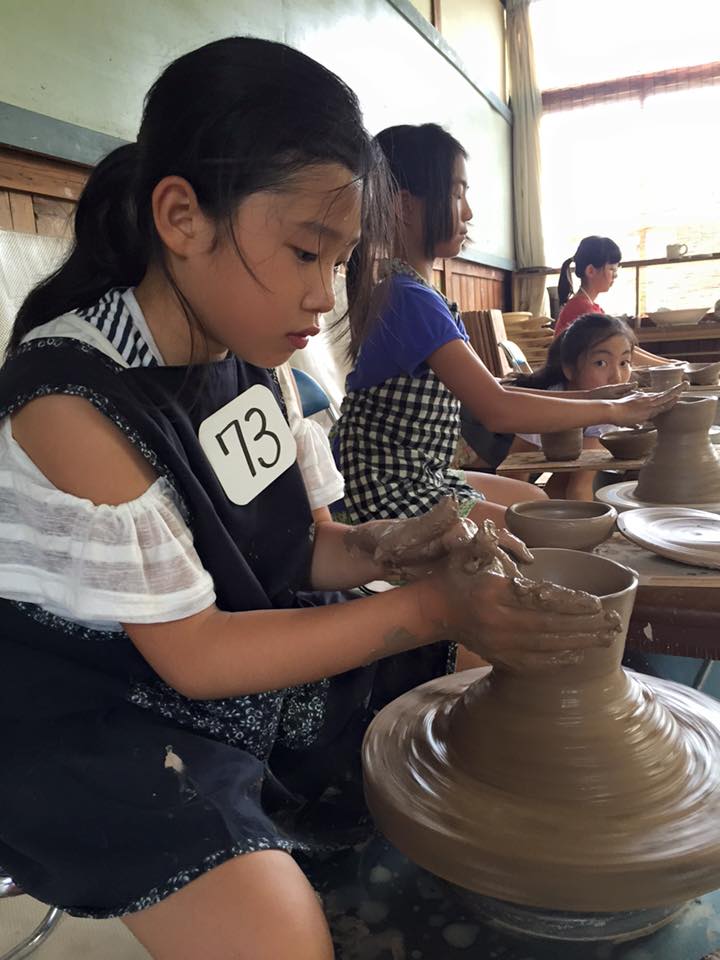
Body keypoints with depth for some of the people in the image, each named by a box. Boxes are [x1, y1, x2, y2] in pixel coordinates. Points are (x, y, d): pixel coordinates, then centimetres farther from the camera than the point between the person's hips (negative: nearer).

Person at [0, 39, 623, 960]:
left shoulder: (239, 358, -4)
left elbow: (272, 544, 3)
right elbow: (194, 657, -24)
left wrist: (381, 549, -18)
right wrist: (430, 607, -27)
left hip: (238, 652, 7)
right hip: (94, 728, -6)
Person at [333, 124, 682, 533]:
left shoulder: (418, 292, 9)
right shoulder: (409, 298, -22)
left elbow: (489, 389, 11)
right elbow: (498, 410, -27)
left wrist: (588, 399, 6)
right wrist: (610, 410, -14)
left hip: (419, 475, 10)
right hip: (385, 490, -10)